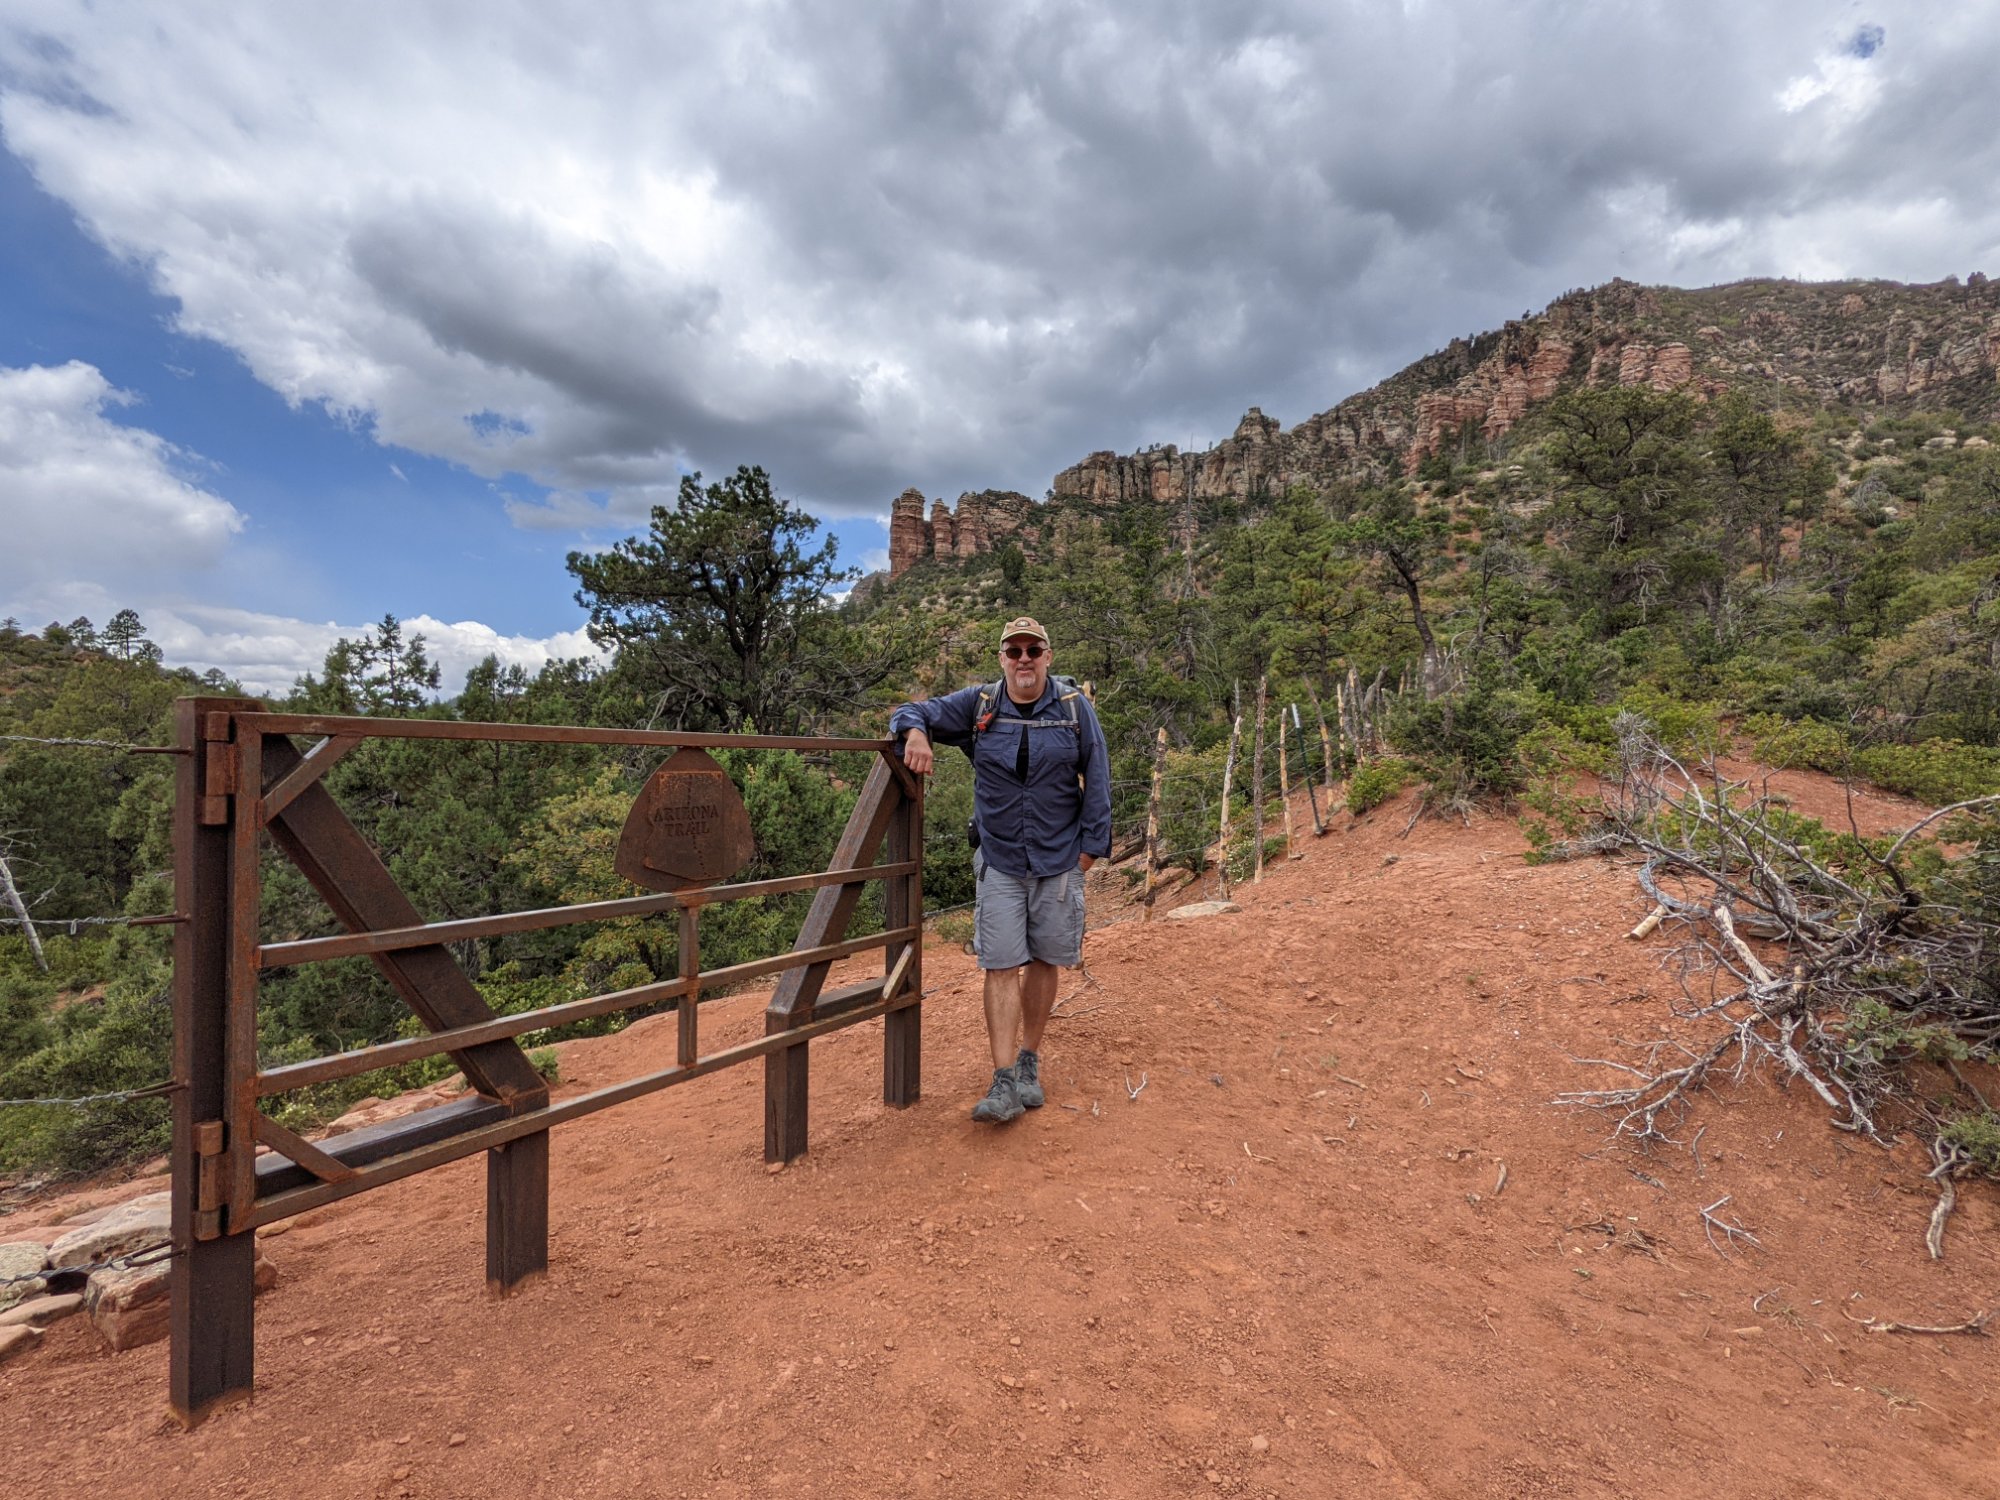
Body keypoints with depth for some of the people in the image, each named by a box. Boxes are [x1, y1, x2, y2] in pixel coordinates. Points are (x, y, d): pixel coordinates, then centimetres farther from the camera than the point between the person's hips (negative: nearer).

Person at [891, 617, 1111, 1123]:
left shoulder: (1075, 708, -2)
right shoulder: (977, 704, -1)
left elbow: (1096, 779, 2)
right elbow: (912, 711, 8)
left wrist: (1092, 844, -2)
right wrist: (915, 732, -17)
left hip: (1059, 861, 0)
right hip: (1000, 861, 0)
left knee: (1043, 961, 10)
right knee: (1001, 967, -3)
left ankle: (1029, 1062, 28)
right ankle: (1004, 1083, 3)